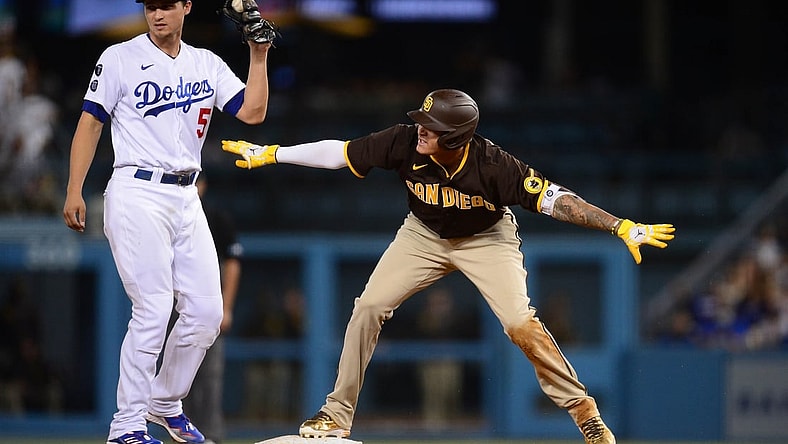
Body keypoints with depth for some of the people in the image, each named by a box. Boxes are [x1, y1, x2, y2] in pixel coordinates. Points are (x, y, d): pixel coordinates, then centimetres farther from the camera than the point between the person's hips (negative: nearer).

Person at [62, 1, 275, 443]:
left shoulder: (207, 64, 13)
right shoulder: (120, 59, 0)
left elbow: (253, 112, 5)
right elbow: (90, 123, -2)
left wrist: (260, 56, -2)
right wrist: (74, 191, -9)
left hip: (186, 199, 6)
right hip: (137, 194, -6)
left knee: (206, 313, 3)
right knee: (153, 311, -14)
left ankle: (166, 404, 23)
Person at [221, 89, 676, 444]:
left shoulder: (493, 165, -36)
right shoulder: (405, 142, -29)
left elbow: (553, 199, -37)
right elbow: (338, 153, -19)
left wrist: (622, 226, -46)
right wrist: (269, 154, -18)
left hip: (486, 239, -3)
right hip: (424, 235, 3)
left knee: (520, 323, -20)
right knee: (369, 306, -8)